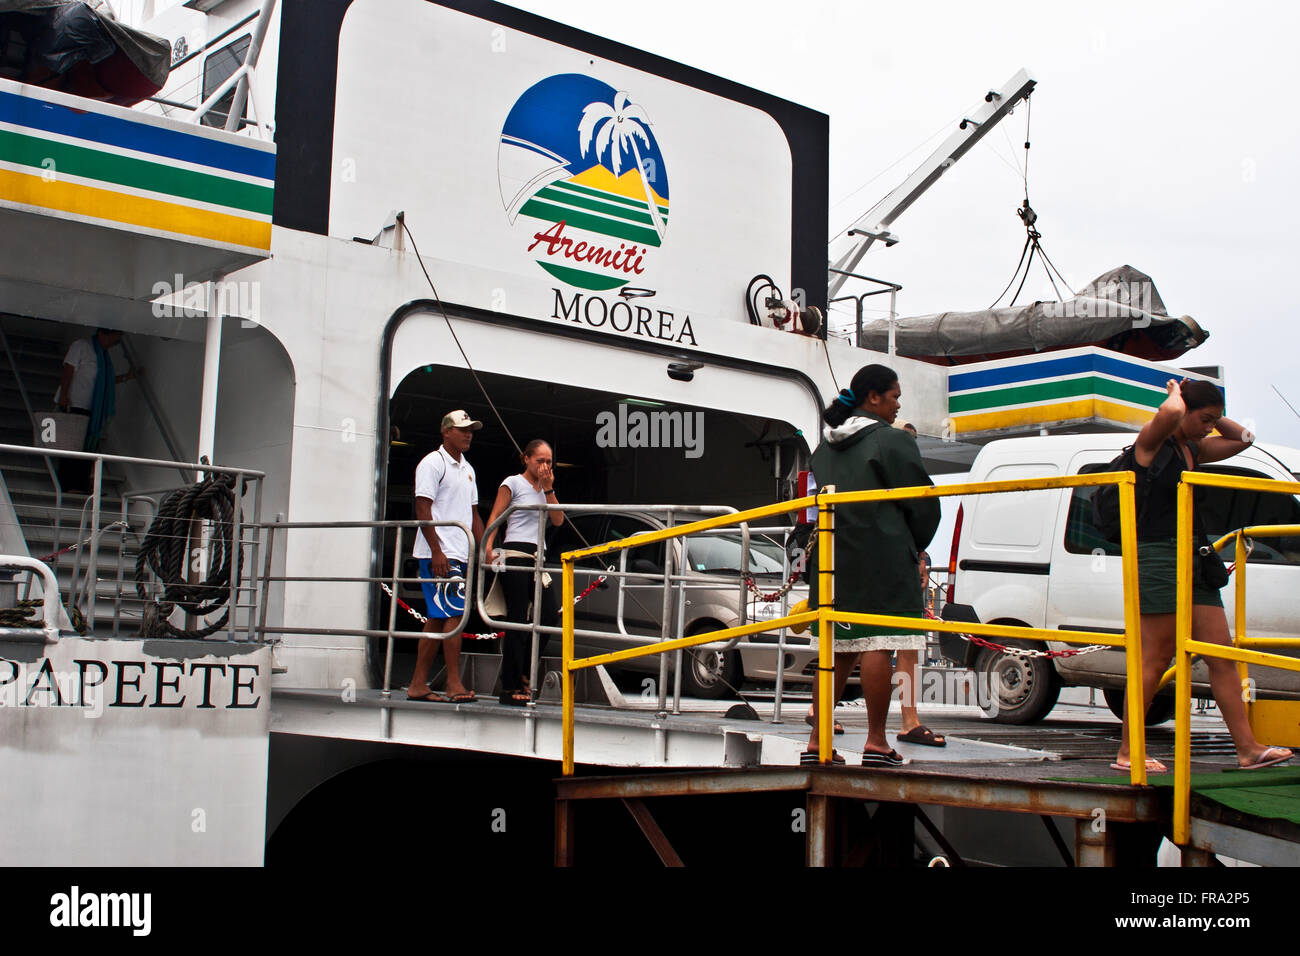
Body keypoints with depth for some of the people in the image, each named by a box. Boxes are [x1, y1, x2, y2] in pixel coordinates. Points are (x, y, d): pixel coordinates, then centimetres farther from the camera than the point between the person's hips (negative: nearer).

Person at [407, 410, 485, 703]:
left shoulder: (467, 469, 20)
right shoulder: (433, 463, -6)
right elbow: (423, 509, -12)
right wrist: (437, 552, -19)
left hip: (459, 555, 8)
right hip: (439, 554, -8)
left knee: (438, 618, 7)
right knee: (454, 614, -12)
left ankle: (418, 685, 10)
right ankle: (454, 685, -9)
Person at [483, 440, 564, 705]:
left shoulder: (544, 488, 20)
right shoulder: (513, 483, 2)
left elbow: (558, 521, 10)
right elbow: (494, 517, -5)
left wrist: (548, 488, 2)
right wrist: (488, 547, -20)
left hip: (538, 558, 6)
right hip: (516, 556, -6)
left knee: (550, 613, -7)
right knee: (518, 620, -7)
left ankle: (522, 672, 9)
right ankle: (510, 688, -3)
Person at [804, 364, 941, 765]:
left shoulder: (827, 444, 16)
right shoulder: (892, 441, -7)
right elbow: (923, 501, -5)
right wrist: (914, 545, 12)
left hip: (834, 559, 7)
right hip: (882, 560, -7)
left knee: (839, 649, 11)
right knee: (878, 645, -5)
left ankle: (817, 742, 10)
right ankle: (876, 743, -4)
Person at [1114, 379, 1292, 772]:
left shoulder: (1195, 449, 18)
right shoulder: (1152, 441, -7)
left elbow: (1242, 438, 31)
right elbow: (1170, 412, -29)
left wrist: (1213, 417, 17)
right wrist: (1176, 393, -7)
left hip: (1194, 561, 9)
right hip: (1159, 558, -8)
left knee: (1222, 657, 5)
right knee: (1156, 659, -6)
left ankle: (1248, 749, 7)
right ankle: (1127, 752, 0)